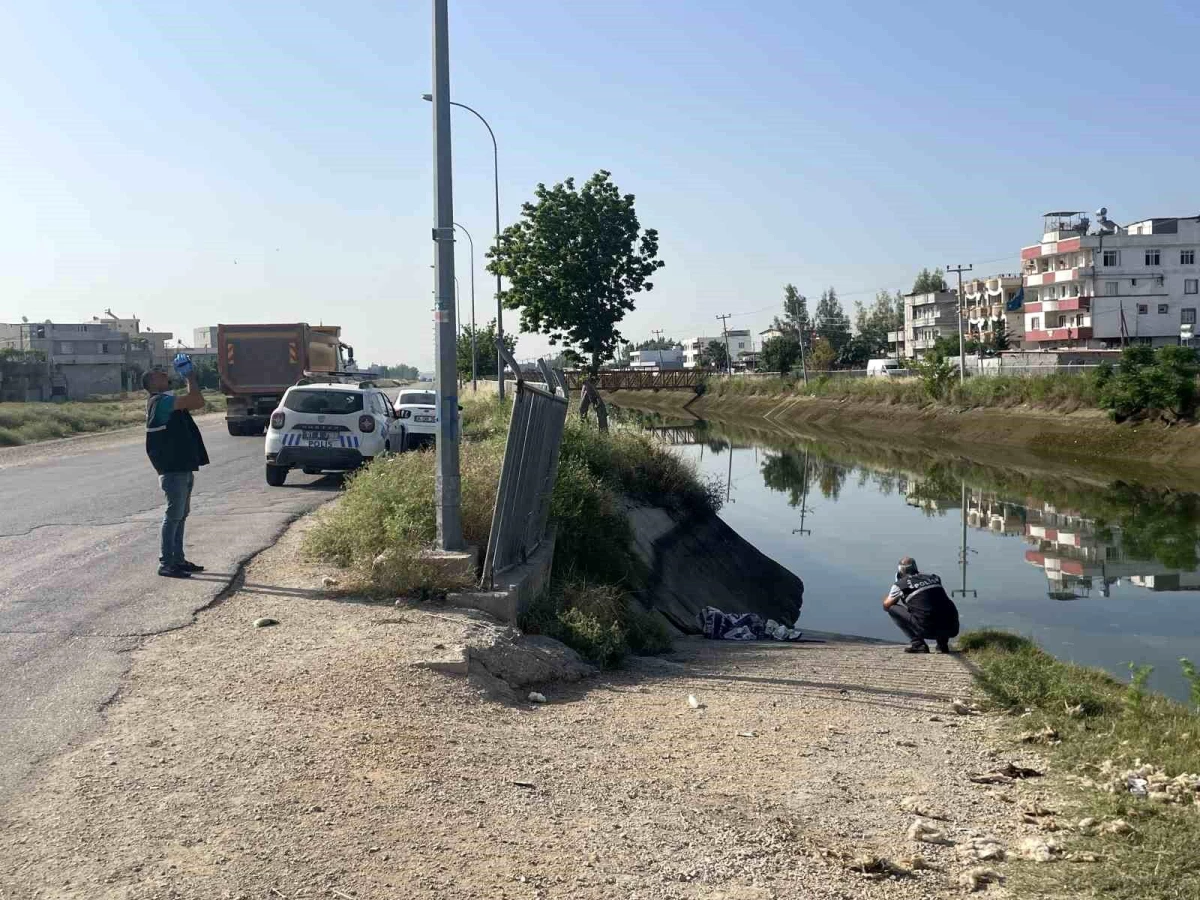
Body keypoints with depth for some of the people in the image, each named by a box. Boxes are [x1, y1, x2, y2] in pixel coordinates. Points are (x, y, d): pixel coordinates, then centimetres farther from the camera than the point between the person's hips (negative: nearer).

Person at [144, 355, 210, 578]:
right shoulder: (160, 401, -15)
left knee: (181, 514, 15)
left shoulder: (168, 401, 18)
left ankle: (178, 559, 22)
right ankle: (166, 564, -4)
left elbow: (197, 402, 21)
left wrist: (191, 376, 13)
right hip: (173, 469, -10)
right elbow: (195, 401, -23)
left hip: (183, 467, 10)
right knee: (174, 514, -8)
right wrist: (190, 376, -12)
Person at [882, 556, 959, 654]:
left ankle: (917, 643, 4)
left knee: (892, 608, 12)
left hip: (928, 629, -5)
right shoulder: (934, 578, 20)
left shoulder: (900, 584, 7)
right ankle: (943, 642, 18)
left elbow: (886, 605, 23)